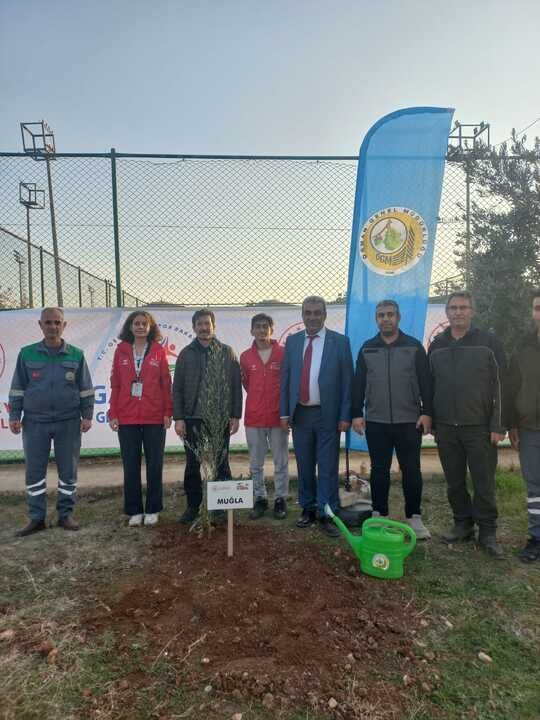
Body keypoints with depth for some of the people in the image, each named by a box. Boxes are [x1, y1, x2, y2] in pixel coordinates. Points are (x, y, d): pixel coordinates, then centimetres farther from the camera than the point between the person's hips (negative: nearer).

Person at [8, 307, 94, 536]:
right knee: (34, 472, 6)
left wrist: (87, 416, 1)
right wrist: (14, 416, 3)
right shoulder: (27, 354, 3)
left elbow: (86, 389, 5)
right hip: (35, 422, 1)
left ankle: (66, 515, 20)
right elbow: (17, 388, 8)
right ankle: (37, 518, 18)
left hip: (69, 422, 0)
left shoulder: (76, 355, 2)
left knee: (68, 471, 7)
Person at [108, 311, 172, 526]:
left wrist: (168, 411, -3)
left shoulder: (158, 351, 1)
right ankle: (134, 510, 21)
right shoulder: (121, 350, 5)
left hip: (154, 418, -1)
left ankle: (152, 510, 21)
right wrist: (113, 413, 2)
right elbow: (115, 384, 5)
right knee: (130, 465, 8)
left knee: (154, 464, 8)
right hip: (127, 419, 1)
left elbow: (166, 383, 1)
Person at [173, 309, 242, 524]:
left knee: (221, 464, 8)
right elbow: (177, 388, 4)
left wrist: (235, 415, -2)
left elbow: (236, 386, 3)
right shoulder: (186, 354, 6)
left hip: (221, 419, 0)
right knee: (192, 465, 8)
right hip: (193, 419, 1)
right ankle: (193, 506, 22)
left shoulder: (227, 353, 5)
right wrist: (178, 418, -3)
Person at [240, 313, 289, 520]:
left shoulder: (283, 353, -3)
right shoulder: (246, 357, 4)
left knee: (281, 462, 7)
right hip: (253, 418, 2)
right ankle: (260, 499, 24)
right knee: (256, 464, 11)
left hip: (278, 416, -2)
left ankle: (280, 499, 20)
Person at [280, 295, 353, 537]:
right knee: (304, 467, 12)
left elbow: (347, 381, -2)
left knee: (327, 468, 2)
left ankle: (327, 515, 13)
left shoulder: (340, 341, -1)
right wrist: (284, 412, 3)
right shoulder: (292, 341, 8)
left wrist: (345, 416, -7)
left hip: (327, 415, -3)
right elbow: (285, 378, 8)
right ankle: (308, 509, 27)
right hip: (299, 414, 3)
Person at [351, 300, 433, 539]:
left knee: (411, 470, 5)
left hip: (409, 421, -1)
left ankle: (414, 517, 19)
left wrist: (426, 412, -7)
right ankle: (379, 515, 21)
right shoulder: (367, 348, 8)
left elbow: (426, 382, 1)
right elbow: (358, 384, 7)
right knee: (379, 470, 9)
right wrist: (356, 414, 1)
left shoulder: (414, 346, 3)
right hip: (375, 421, 2)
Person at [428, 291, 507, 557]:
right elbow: (430, 386, 13)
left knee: (484, 482, 3)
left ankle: (487, 532, 18)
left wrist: (498, 425, -9)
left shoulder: (488, 342, -1)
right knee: (454, 482, 11)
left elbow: (499, 386, -4)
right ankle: (463, 524, 26)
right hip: (446, 427, 4)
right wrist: (432, 422, 10)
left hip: (479, 427, -3)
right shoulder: (436, 345, 9)